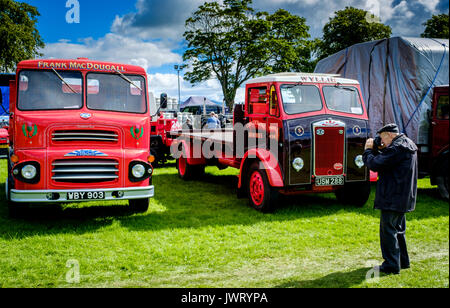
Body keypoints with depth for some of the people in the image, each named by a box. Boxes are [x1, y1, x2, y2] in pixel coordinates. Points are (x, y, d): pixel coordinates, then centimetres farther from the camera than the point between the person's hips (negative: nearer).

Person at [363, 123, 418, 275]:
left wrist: (368, 150, -6)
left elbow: (375, 165, -21)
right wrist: (376, 150, 4)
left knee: (388, 230, -2)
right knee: (398, 229, 20)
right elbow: (386, 160, 18)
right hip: (403, 198, 10)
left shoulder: (396, 148, -20)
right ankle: (402, 261, 30)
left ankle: (392, 265, 3)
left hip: (393, 198, -10)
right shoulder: (407, 144, 13)